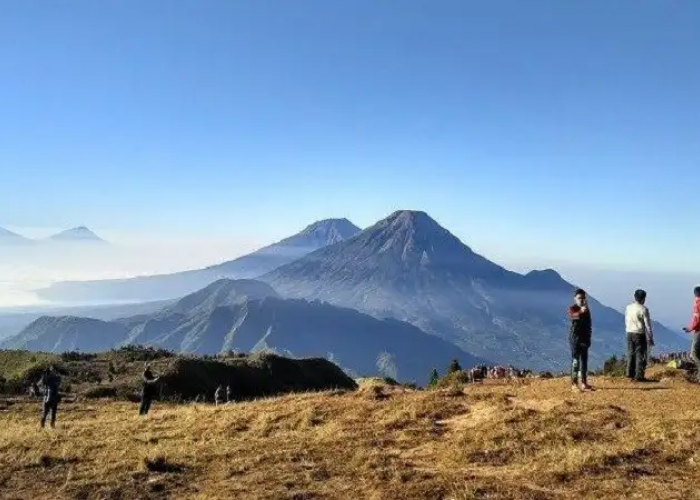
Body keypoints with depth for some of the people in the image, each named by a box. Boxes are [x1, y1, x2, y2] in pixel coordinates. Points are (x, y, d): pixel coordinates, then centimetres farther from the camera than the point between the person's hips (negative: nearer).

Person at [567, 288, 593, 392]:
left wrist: (589, 338, 15)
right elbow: (572, 316, -30)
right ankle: (574, 383, -4)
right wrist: (580, 312, -49)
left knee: (584, 361, 10)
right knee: (575, 360, -7)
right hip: (575, 338, -6)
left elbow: (589, 324, 19)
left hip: (584, 338, 6)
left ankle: (583, 382, 18)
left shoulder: (586, 310, 13)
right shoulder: (572, 308, -6)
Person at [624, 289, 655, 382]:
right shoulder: (643, 309, -13)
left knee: (631, 354, 13)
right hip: (640, 334, -6)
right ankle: (639, 376, -1)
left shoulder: (628, 308, 4)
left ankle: (630, 374, 17)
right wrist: (650, 338, -6)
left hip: (630, 333, 6)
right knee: (641, 355, 0)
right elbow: (648, 325, -12)